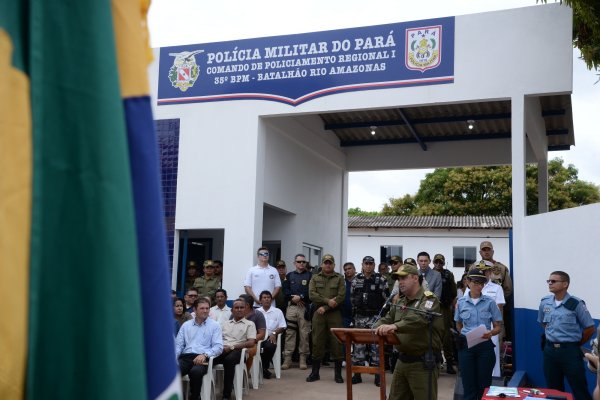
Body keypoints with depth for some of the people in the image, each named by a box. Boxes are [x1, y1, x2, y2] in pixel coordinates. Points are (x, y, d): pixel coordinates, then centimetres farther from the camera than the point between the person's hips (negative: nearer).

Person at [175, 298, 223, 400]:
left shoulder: (214, 325, 10)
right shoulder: (186, 325, 20)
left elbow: (218, 347, 0)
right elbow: (178, 344, 15)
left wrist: (205, 354, -18)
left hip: (203, 358, -2)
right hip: (185, 357, 2)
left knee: (195, 372, -38)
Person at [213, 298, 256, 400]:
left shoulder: (249, 324, 13)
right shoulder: (225, 324, 27)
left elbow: (251, 343, 0)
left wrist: (232, 347, -9)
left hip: (237, 350, -3)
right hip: (222, 350, 3)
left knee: (229, 360, -40)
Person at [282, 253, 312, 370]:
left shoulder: (310, 275, 7)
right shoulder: (289, 276, 15)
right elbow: (285, 291, 5)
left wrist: (300, 297, -13)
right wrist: (293, 298, -10)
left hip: (305, 308, -2)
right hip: (291, 307, 2)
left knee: (304, 334, -2)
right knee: (289, 333, -1)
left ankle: (303, 358, 6)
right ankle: (287, 359, 2)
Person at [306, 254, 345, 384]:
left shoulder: (339, 278, 6)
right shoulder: (315, 278, 11)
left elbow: (341, 297, -6)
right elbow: (312, 294, -3)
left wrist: (325, 308, -11)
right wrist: (327, 300, -14)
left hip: (334, 314, -1)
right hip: (318, 314, 1)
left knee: (336, 343, -1)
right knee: (317, 342, 3)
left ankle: (338, 373, 8)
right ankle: (315, 372, 12)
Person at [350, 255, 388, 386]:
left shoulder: (381, 280, -3)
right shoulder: (356, 280, 6)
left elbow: (386, 298, -3)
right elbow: (352, 298, 12)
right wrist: (353, 315, 9)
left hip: (375, 316, -3)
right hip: (360, 316, 3)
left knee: (376, 345, -2)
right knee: (358, 344, 5)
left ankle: (378, 374, 5)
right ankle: (357, 374, 11)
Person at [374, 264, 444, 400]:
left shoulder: (429, 299, -11)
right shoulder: (400, 302, 16)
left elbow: (419, 318, -29)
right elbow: (386, 319, 12)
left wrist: (395, 326, -44)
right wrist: (378, 328, -13)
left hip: (423, 362, -7)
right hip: (402, 360, 8)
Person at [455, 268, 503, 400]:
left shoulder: (490, 302, -2)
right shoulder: (461, 302, 2)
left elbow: (498, 327, 1)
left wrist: (490, 333, -19)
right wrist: (462, 336, -2)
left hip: (485, 346, -1)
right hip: (466, 346, 1)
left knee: (484, 387, 6)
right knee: (469, 387, 6)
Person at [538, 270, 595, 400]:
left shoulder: (576, 304, -12)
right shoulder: (545, 302, 3)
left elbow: (590, 328, -5)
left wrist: (575, 344, 3)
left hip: (570, 351, -5)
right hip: (550, 350, 5)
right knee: (553, 389, 14)